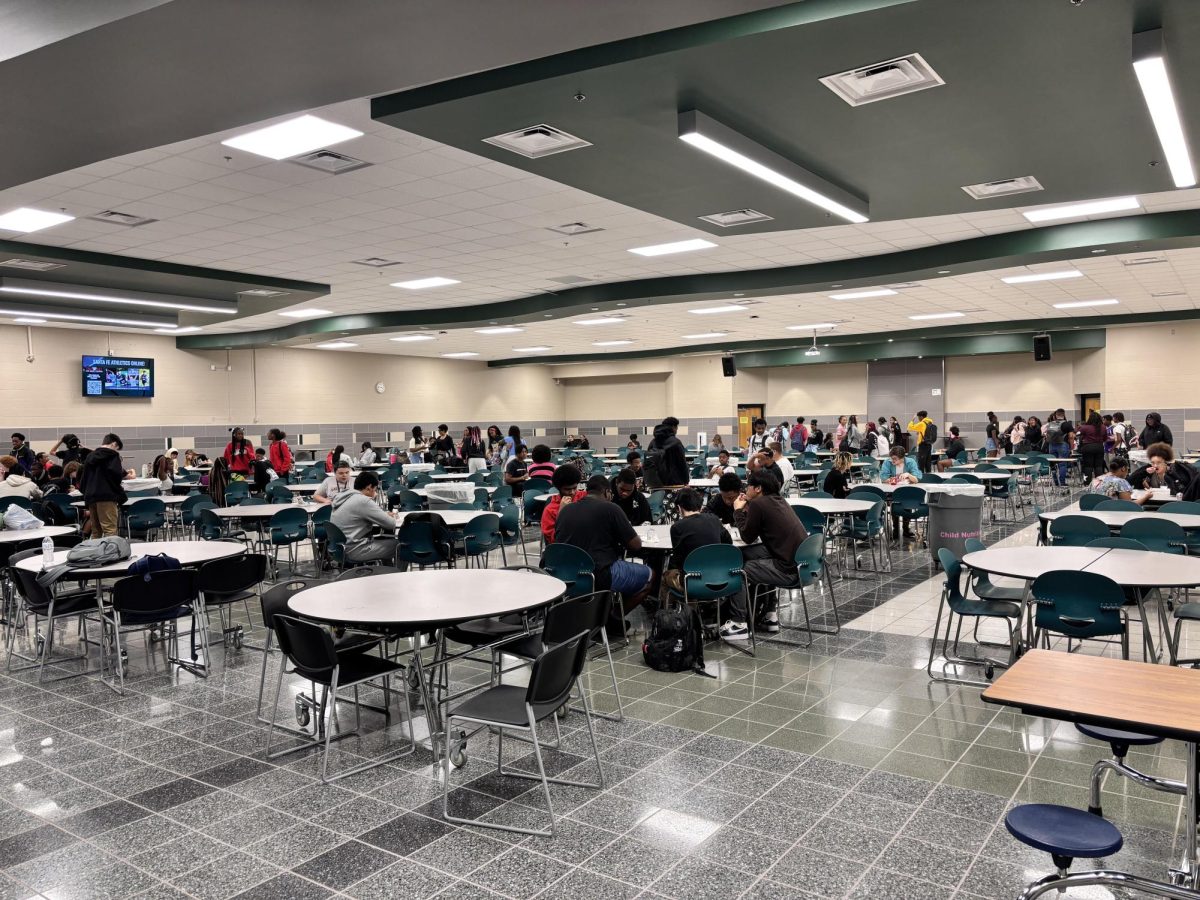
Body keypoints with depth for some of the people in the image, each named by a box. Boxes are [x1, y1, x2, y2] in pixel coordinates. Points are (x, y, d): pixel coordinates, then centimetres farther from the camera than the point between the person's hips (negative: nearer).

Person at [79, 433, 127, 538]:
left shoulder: (90, 456, 19)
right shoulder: (112, 455, -1)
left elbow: (82, 478, 20)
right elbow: (116, 476, -13)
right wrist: (123, 472, 5)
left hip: (90, 497, 7)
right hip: (107, 497, -7)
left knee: (95, 531, 11)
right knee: (110, 530, -11)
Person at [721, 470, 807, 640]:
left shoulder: (758, 503, -12)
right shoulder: (778, 500, 15)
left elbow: (747, 537, -2)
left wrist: (739, 511, 9)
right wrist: (747, 509, 15)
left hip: (790, 569, -9)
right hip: (803, 561, 9)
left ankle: (738, 624, 7)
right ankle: (769, 614, 31)